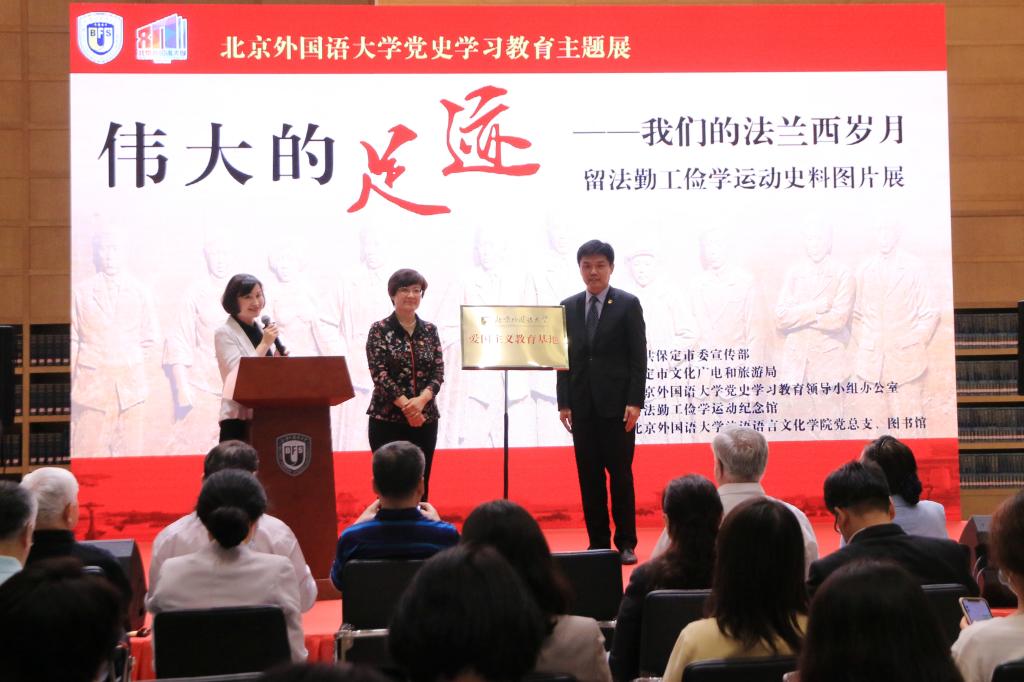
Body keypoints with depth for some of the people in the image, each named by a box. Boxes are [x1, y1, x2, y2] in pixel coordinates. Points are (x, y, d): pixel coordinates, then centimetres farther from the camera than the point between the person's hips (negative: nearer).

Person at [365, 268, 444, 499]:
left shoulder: (430, 330, 9)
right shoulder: (379, 330, -2)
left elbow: (438, 372, 2)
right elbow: (379, 373, -10)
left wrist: (421, 399, -16)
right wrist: (406, 405, -18)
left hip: (425, 419, 3)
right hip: (387, 419, -3)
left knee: (420, 485, 7)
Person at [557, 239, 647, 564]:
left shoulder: (628, 304, 0)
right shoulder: (568, 307, 10)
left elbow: (638, 357, -3)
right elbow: (564, 357, 10)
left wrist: (635, 402, -11)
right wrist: (564, 402, 3)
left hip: (617, 403, -3)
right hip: (582, 404, 3)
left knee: (620, 473, 0)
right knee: (589, 476, 5)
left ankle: (626, 543, 8)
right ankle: (597, 542, 12)